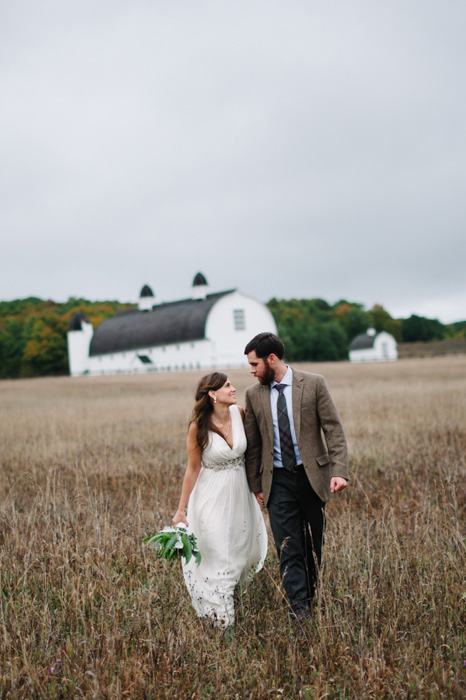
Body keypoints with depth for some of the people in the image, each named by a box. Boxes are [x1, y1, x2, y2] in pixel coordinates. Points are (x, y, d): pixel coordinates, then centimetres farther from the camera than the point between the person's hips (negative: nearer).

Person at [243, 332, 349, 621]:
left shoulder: (314, 384, -5)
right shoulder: (254, 394, 3)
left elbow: (334, 429, -6)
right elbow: (253, 444, 10)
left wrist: (339, 470, -16)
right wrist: (256, 484, 9)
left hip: (312, 475, -1)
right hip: (278, 480, 1)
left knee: (313, 544, 12)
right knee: (288, 547, -4)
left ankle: (312, 595, 32)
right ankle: (300, 607, 3)